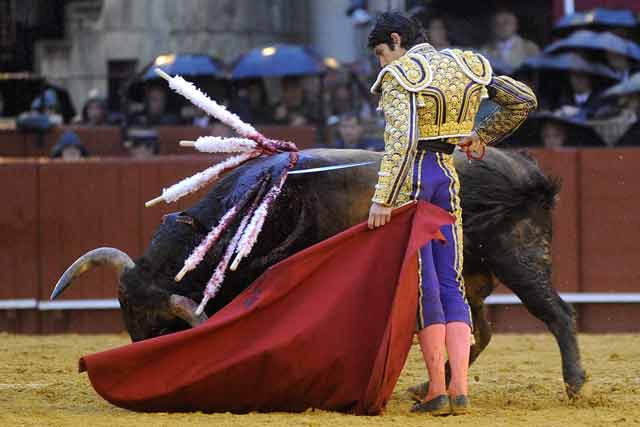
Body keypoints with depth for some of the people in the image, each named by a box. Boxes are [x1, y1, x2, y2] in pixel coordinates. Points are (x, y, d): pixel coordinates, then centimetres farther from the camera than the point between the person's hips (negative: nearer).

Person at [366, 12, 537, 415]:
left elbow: (400, 142, -21)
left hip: (408, 177, -6)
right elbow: (523, 99, 11)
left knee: (422, 284, -2)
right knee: (452, 284, 7)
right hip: (446, 174, 6)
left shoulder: (398, 75, -11)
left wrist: (382, 200, -22)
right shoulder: (466, 65, 9)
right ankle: (460, 389, -2)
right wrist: (483, 135, 22)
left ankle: (437, 389, -2)